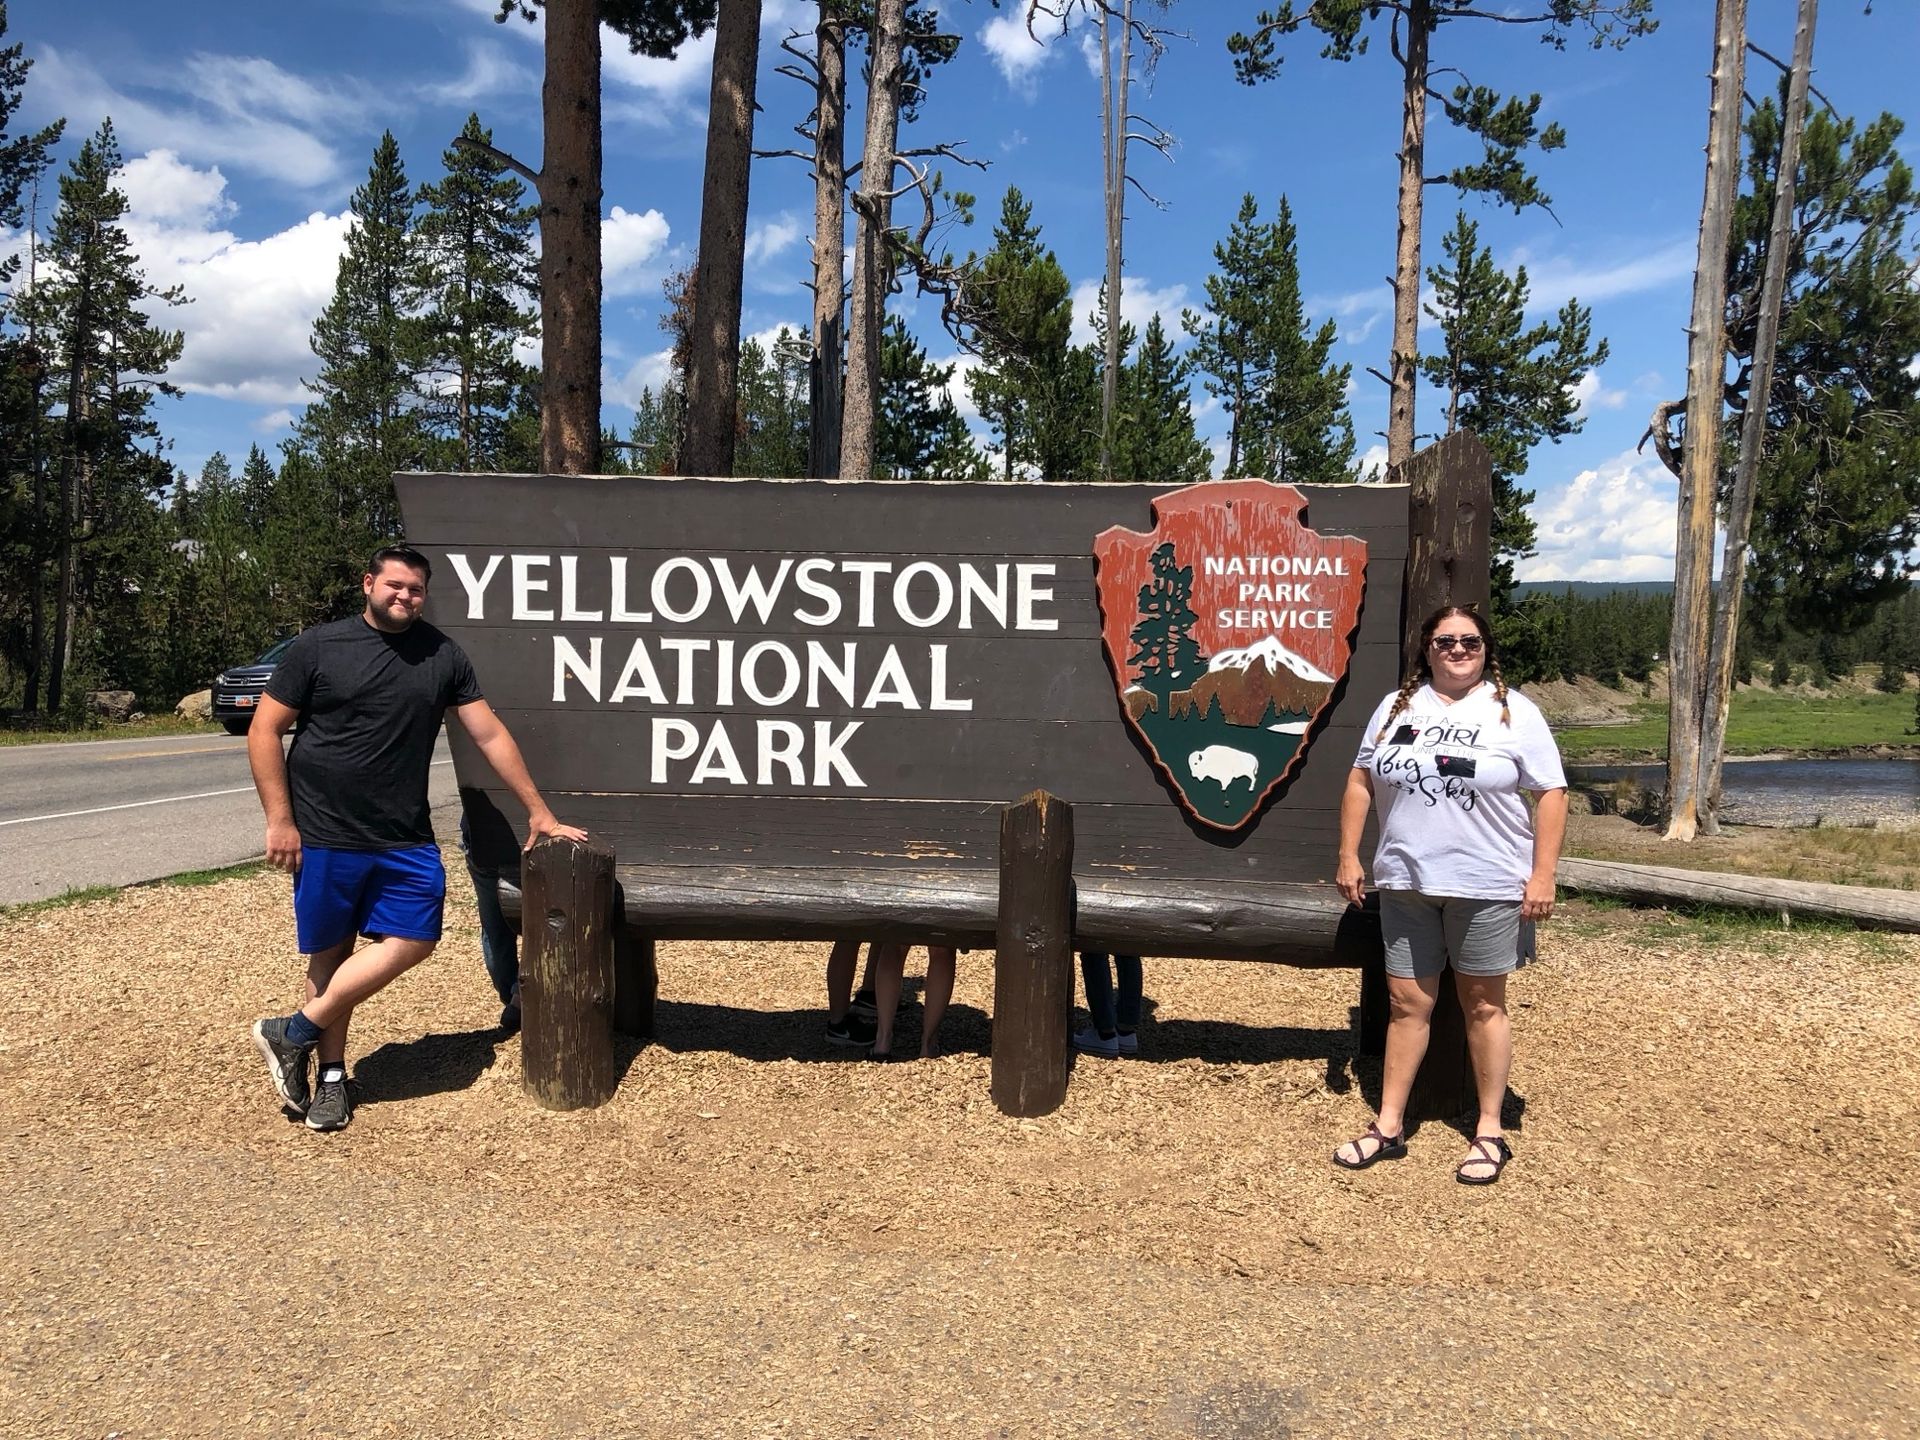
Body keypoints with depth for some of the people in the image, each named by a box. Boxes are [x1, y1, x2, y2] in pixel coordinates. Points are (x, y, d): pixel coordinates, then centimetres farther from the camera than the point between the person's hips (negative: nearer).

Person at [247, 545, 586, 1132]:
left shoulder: (442, 656, 5)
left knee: (413, 941, -5)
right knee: (329, 952, 6)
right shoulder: (319, 647, -3)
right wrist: (278, 820, -8)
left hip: (405, 839, 3)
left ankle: (295, 1032, 9)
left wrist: (538, 812, 6)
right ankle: (332, 1076, 21)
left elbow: (490, 735, 8)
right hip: (325, 836, -3)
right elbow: (264, 731, -2)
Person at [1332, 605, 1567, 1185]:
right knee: (1406, 1002, 8)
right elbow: (1360, 781, 10)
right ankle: (1389, 1125, 18)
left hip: (1486, 886, -3)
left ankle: (1490, 1132, 20)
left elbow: (1551, 793, -5)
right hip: (1406, 882, 3)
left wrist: (1542, 875, -12)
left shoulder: (1514, 712, -3)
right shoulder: (1396, 707, 8)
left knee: (1483, 1005, 8)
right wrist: (1348, 856, 5)